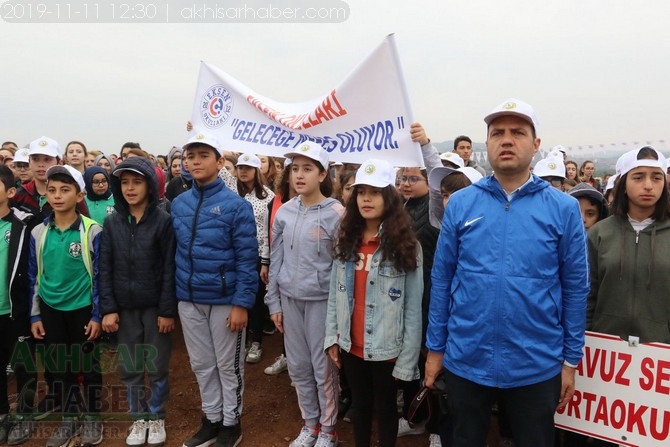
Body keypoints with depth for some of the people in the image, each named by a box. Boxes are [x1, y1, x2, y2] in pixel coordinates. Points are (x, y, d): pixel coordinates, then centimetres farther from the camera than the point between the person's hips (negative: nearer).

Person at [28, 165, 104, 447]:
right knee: (57, 365, 12)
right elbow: (33, 277, 7)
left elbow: (99, 276, -7)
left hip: (83, 308, -3)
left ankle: (92, 418, 27)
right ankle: (69, 419, 30)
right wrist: (35, 315, 5)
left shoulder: (92, 231, -11)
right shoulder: (38, 233, 0)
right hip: (51, 309, 4)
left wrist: (97, 315, -9)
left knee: (88, 363, 9)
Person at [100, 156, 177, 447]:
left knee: (157, 368, 8)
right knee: (129, 369, 11)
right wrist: (108, 309, -3)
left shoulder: (163, 221, -8)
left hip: (155, 306, -3)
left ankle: (157, 419, 27)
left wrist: (167, 310, -11)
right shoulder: (112, 223, 2)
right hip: (125, 308, 3)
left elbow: (169, 268, -9)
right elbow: (105, 268, 2)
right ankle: (138, 419, 29)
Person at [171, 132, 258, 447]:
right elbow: (176, 252, 9)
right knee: (202, 365, 18)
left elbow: (247, 258, -13)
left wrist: (242, 303, -17)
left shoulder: (236, 205, -12)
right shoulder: (178, 204, 5)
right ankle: (212, 419, 36)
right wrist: (172, 294, 6)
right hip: (188, 300, 5)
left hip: (225, 300, -5)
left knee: (228, 365, 11)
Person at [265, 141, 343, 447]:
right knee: (298, 367, 15)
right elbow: (276, 260, 9)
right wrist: (273, 302, 8)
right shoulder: (284, 212, 4)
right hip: (290, 299, 5)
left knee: (323, 368, 6)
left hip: (322, 300, -4)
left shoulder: (336, 213, -9)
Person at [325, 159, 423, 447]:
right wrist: (331, 337, 1)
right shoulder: (346, 241, 3)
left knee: (385, 407, 15)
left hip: (386, 348, -4)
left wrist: (407, 358, -12)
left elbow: (413, 307, -11)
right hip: (351, 345, 4)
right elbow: (335, 293, 4)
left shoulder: (405, 246, -11)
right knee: (359, 404, 20)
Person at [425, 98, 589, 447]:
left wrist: (571, 359, 1)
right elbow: (441, 279, 0)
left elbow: (575, 288, -1)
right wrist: (435, 347, 2)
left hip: (537, 366, 0)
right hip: (465, 361, 1)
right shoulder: (460, 204, -3)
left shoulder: (564, 208, -5)